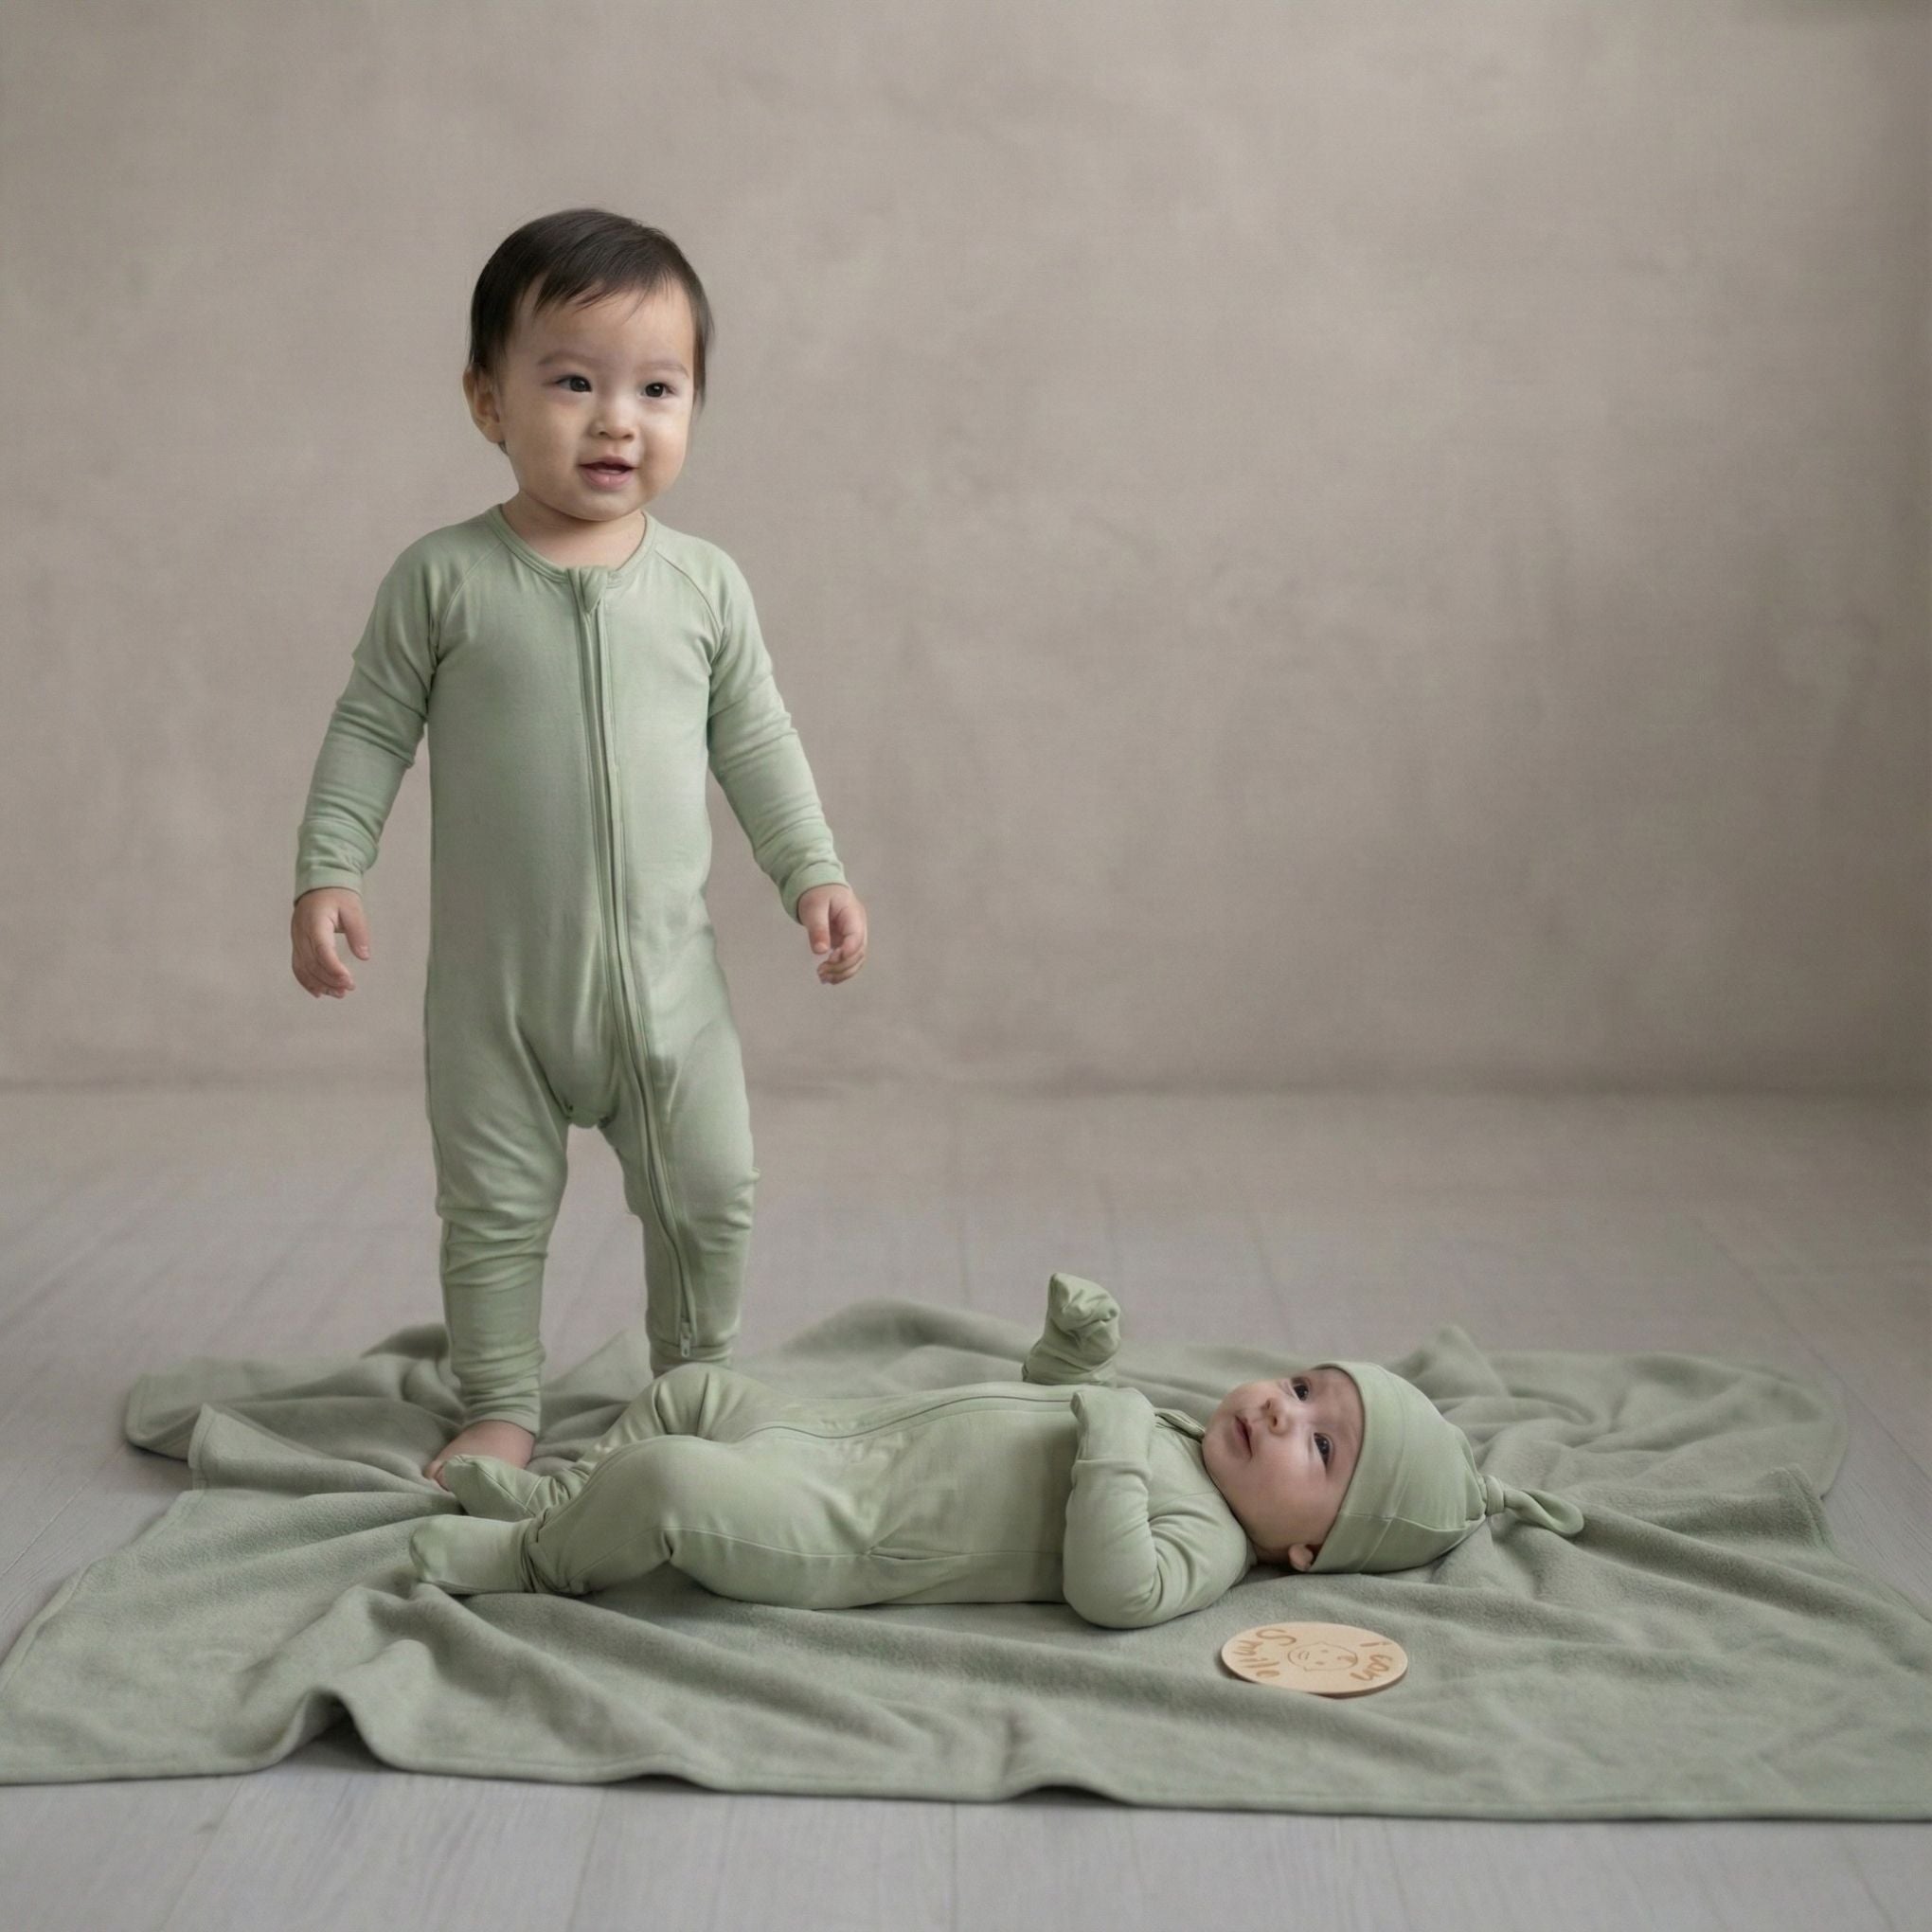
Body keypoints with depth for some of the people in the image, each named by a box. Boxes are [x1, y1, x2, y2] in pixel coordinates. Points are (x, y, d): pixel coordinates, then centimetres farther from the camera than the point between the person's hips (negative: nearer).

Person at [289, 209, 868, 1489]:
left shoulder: (706, 585, -2)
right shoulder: (445, 576, -7)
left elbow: (755, 742, 6)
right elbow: (371, 728, -2)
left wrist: (814, 870, 1)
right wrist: (329, 869, -10)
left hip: (666, 967, 2)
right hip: (495, 968, -1)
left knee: (711, 1197, 9)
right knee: (495, 1205, 10)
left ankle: (702, 1388, 31)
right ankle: (500, 1410, 27)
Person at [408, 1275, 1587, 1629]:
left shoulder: (1202, 1541, -17)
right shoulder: (1164, 1434, 10)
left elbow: (1113, 1589, -37)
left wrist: (1113, 1440, -31)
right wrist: (1077, 1349, 7)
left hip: (836, 1539, -9)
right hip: (847, 1432, 9)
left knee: (667, 1479, -24)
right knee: (693, 1393, 18)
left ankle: (540, 1559, 1)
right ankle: (567, 1497, 33)